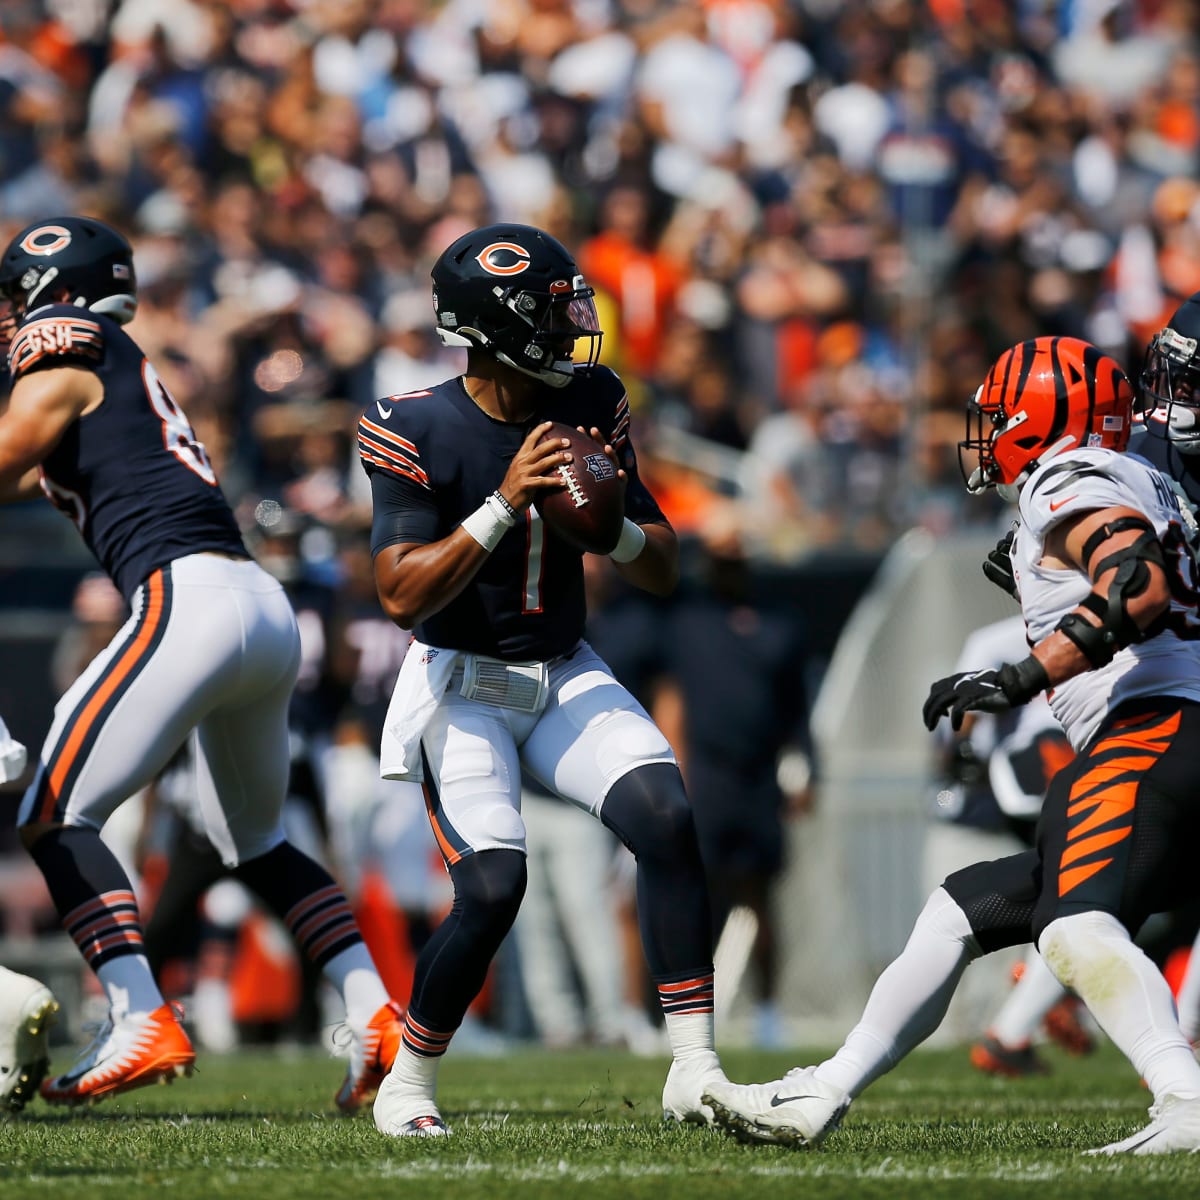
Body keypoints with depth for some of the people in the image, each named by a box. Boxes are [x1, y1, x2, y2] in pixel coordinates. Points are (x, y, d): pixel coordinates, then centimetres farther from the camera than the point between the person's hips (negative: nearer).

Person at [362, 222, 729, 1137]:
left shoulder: (591, 408, -2)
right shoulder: (415, 433, -15)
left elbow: (664, 573, 3)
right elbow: (403, 593, -22)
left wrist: (613, 525, -20)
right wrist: (504, 504, -30)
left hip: (566, 676, 4)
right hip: (462, 686, -4)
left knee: (667, 819, -20)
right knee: (493, 888, -20)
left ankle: (695, 1071, -16)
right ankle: (408, 1085, 4)